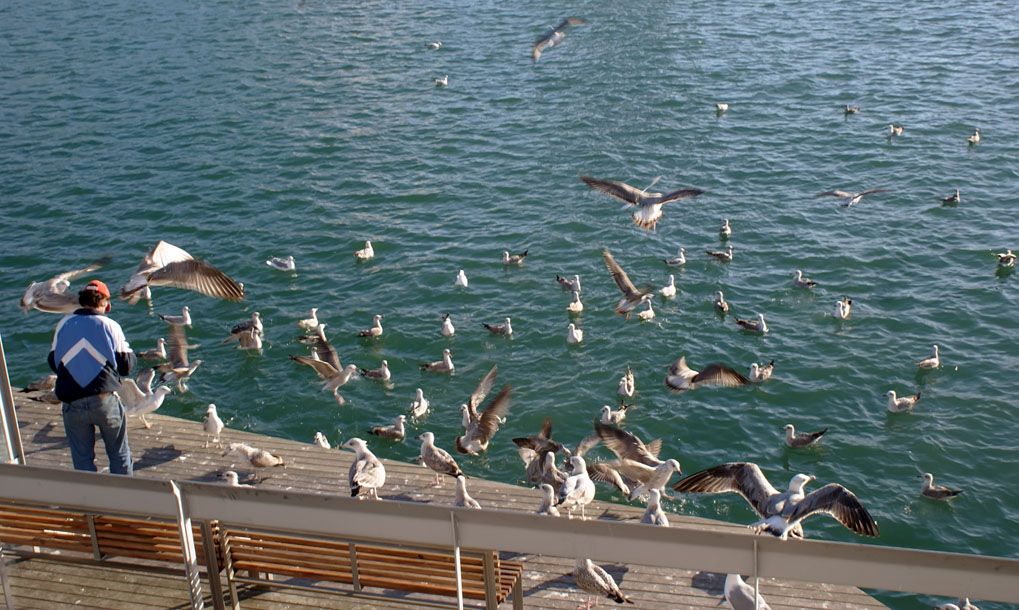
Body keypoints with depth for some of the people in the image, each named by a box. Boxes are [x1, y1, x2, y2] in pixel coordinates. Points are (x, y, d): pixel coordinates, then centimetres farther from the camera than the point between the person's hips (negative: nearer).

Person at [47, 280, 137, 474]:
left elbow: (53, 363, 12)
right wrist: (131, 355, 18)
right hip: (106, 401, -2)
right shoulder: (110, 326, -3)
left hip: (73, 404, 2)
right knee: (119, 454, 13)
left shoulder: (63, 324, 4)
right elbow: (127, 365, -3)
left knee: (82, 459, 13)